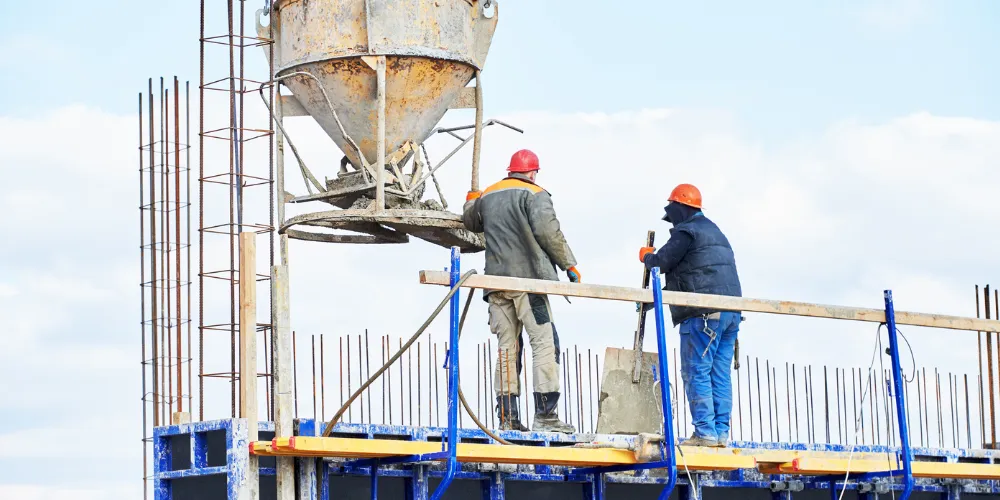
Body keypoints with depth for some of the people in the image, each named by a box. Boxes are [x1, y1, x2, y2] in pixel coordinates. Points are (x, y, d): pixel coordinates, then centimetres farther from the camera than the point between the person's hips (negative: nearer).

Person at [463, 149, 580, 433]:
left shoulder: (486, 197, 19)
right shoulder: (534, 194, 0)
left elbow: (470, 221, 39)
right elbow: (547, 231, -13)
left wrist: (470, 201, 61)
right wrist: (568, 264, -6)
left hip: (496, 282, 6)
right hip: (528, 277, -6)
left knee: (507, 347, 7)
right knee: (544, 343, -7)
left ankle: (507, 418, 3)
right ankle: (545, 415, -15)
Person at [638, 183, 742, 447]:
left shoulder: (686, 232, -5)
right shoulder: (715, 232, 26)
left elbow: (661, 262, -6)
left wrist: (646, 256, 18)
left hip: (703, 313, -9)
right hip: (731, 313, 9)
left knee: (696, 373, -6)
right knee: (720, 375, 8)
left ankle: (705, 432, -11)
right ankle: (721, 432, 5)